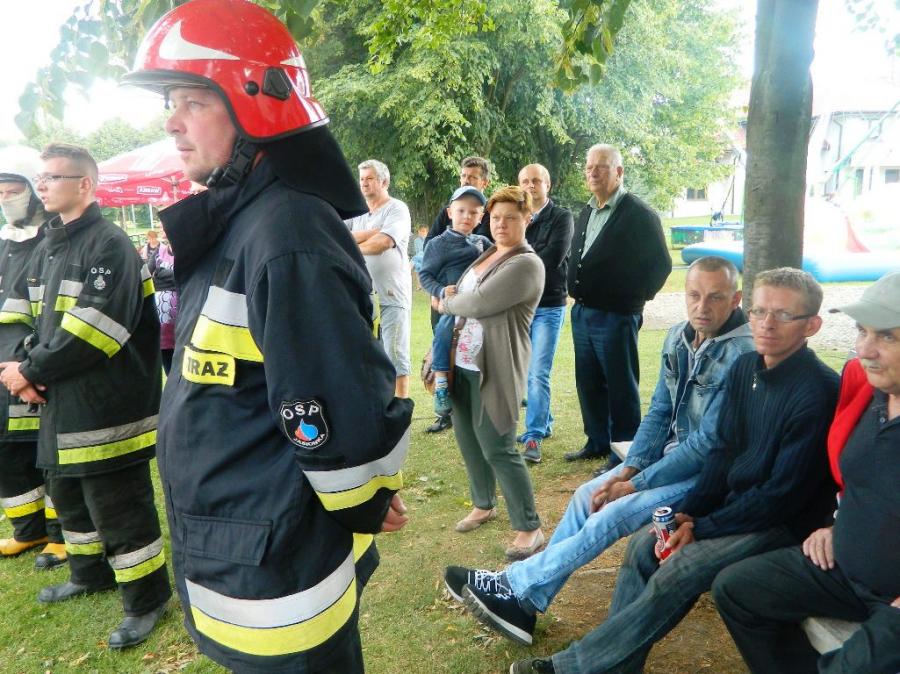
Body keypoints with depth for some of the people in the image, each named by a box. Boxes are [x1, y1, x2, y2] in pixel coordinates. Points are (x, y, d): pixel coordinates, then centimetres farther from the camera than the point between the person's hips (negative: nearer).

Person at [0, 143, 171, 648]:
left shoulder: (110, 245, -15)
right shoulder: (48, 250, 15)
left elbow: (93, 330, -23)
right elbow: (43, 321, 18)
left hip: (106, 409, -10)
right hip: (62, 404, 10)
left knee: (119, 508, -1)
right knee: (70, 497, 23)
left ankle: (147, 599, 15)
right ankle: (91, 574, 43)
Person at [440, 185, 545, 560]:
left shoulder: (526, 264, -15)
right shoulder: (486, 254, 14)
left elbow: (478, 303, -22)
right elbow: (460, 298, 21)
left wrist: (447, 303, -3)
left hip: (494, 371, -8)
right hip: (463, 364, 9)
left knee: (498, 449, -5)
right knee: (467, 440, 17)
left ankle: (530, 528, 8)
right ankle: (483, 505, 37)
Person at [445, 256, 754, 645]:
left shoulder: (743, 354, -24)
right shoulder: (679, 337, 0)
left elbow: (709, 442, -24)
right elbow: (659, 412, 5)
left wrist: (636, 484, -19)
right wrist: (629, 469, -7)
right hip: (671, 454, 8)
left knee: (613, 515, -19)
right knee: (587, 496, -1)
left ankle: (512, 586, -5)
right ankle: (521, 602, 6)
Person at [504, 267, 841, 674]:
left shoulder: (818, 392, -22)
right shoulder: (744, 369, 1)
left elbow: (785, 492, -21)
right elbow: (724, 452, 5)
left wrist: (701, 529, -17)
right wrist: (688, 514, -7)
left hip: (782, 523, -8)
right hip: (736, 500, 8)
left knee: (676, 574, -22)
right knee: (643, 546, -3)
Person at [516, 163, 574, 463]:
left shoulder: (561, 216, -1)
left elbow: (554, 256, -14)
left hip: (548, 306, -5)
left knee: (538, 373, -11)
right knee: (526, 371, 13)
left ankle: (533, 438, -9)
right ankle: (543, 423, 29)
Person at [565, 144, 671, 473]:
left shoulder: (639, 214, -11)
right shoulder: (587, 212, 13)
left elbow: (660, 264, -9)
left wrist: (635, 298, -8)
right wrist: (577, 291, 13)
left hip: (616, 316, -8)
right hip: (582, 312, 8)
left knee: (620, 387, 2)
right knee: (588, 383, 15)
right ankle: (597, 442, 30)